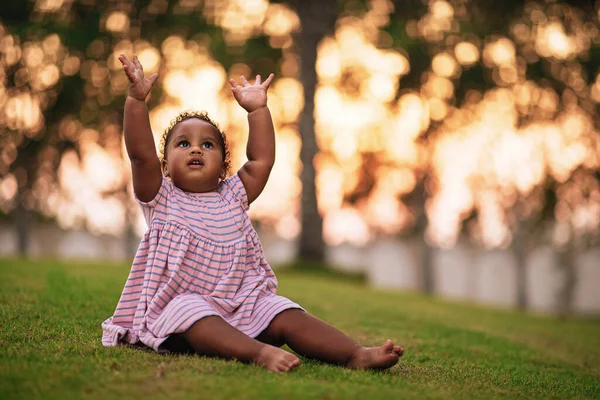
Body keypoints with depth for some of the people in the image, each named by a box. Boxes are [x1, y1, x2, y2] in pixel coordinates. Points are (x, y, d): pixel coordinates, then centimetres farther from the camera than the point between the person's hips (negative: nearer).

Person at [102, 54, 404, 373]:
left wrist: (257, 109, 13)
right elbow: (140, 153, -7)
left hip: (240, 308, 5)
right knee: (192, 312, -38)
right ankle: (261, 353, -59)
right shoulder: (161, 198, 7)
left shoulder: (232, 197, 19)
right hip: (179, 304, -5)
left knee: (286, 314, -18)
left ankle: (356, 354, -31)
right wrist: (136, 98, -15)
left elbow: (262, 160, 14)